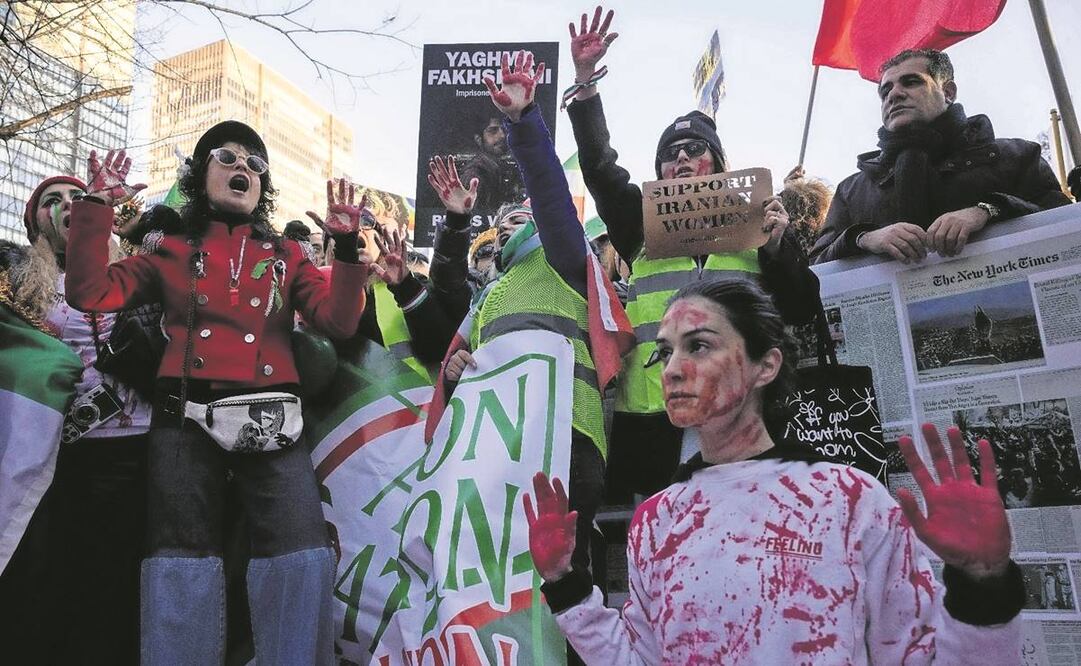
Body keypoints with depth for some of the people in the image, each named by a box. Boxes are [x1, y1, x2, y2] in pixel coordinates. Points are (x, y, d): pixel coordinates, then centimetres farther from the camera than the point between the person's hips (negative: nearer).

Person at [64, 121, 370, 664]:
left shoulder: (285, 256, 17)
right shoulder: (173, 253, 18)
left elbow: (338, 322, 4)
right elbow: (90, 293, 8)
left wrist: (346, 246, -6)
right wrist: (96, 207, 3)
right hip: (187, 419, 1)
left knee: (302, 554, -11)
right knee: (183, 556, 0)